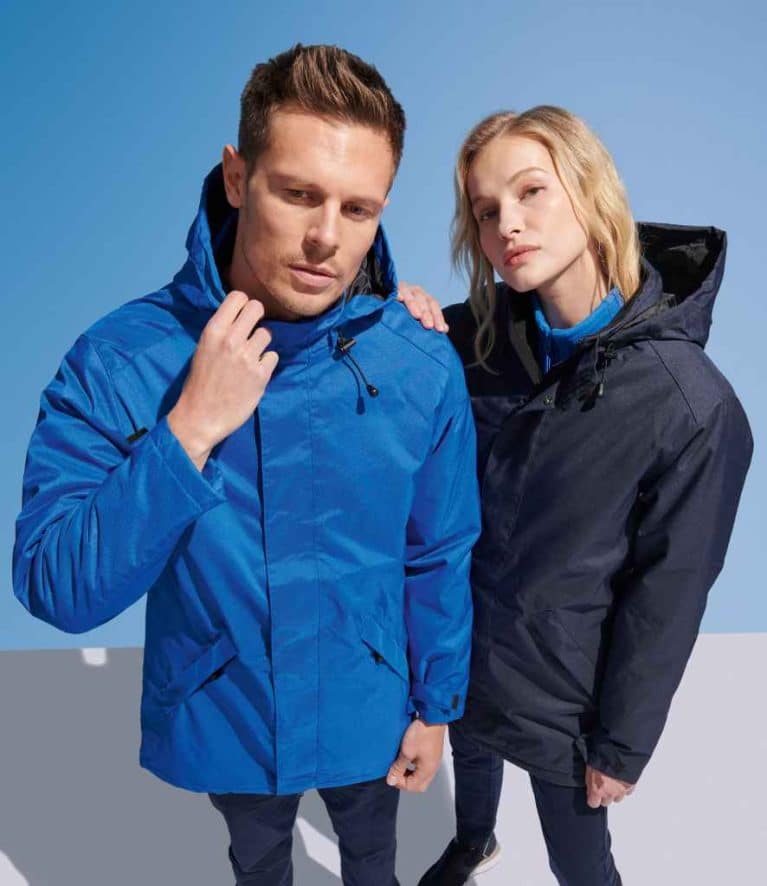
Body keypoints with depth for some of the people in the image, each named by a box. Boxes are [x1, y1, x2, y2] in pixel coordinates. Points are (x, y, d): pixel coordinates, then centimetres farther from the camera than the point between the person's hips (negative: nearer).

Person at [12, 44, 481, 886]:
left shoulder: (424, 368, -20)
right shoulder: (118, 359, -22)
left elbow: (438, 560, -8)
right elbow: (57, 590, -22)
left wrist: (434, 704, 2)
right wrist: (190, 428, -33)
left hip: (366, 716, 1)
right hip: (221, 720, 0)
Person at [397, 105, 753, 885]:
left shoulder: (688, 404, -26)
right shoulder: (490, 332, -12)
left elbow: (667, 597, -17)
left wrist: (623, 744, -7)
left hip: (563, 686, -5)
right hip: (461, 638, 5)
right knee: (469, 752, 33)